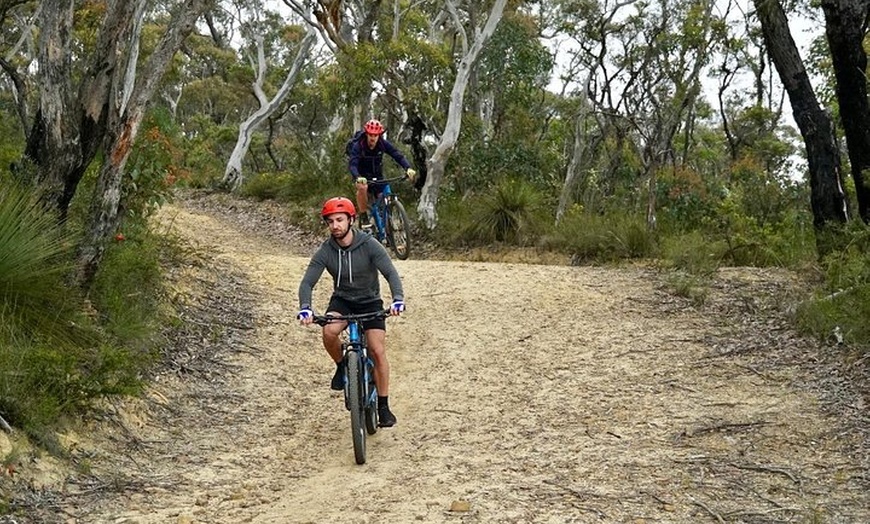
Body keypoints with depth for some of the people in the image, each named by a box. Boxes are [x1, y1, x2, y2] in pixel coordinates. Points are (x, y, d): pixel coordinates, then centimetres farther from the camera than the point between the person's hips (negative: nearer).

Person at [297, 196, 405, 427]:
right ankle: (342, 366, 1)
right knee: (329, 332, -31)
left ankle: (383, 406, 1)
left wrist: (398, 299, -44)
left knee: (378, 351, -14)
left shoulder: (369, 245, -19)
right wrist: (305, 308, -37)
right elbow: (307, 282, -18)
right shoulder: (325, 251, -13)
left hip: (370, 302, -1)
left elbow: (391, 273, -26)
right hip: (342, 300, 1)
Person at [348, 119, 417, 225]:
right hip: (362, 176, -3)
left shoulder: (383, 144, -18)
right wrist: (357, 177, -59)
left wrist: (408, 168, -43)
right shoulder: (358, 146, -26)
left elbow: (398, 155, -23)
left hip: (377, 176, 3)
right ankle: (363, 217, -19)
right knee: (362, 187, -36)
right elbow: (352, 164, -37)